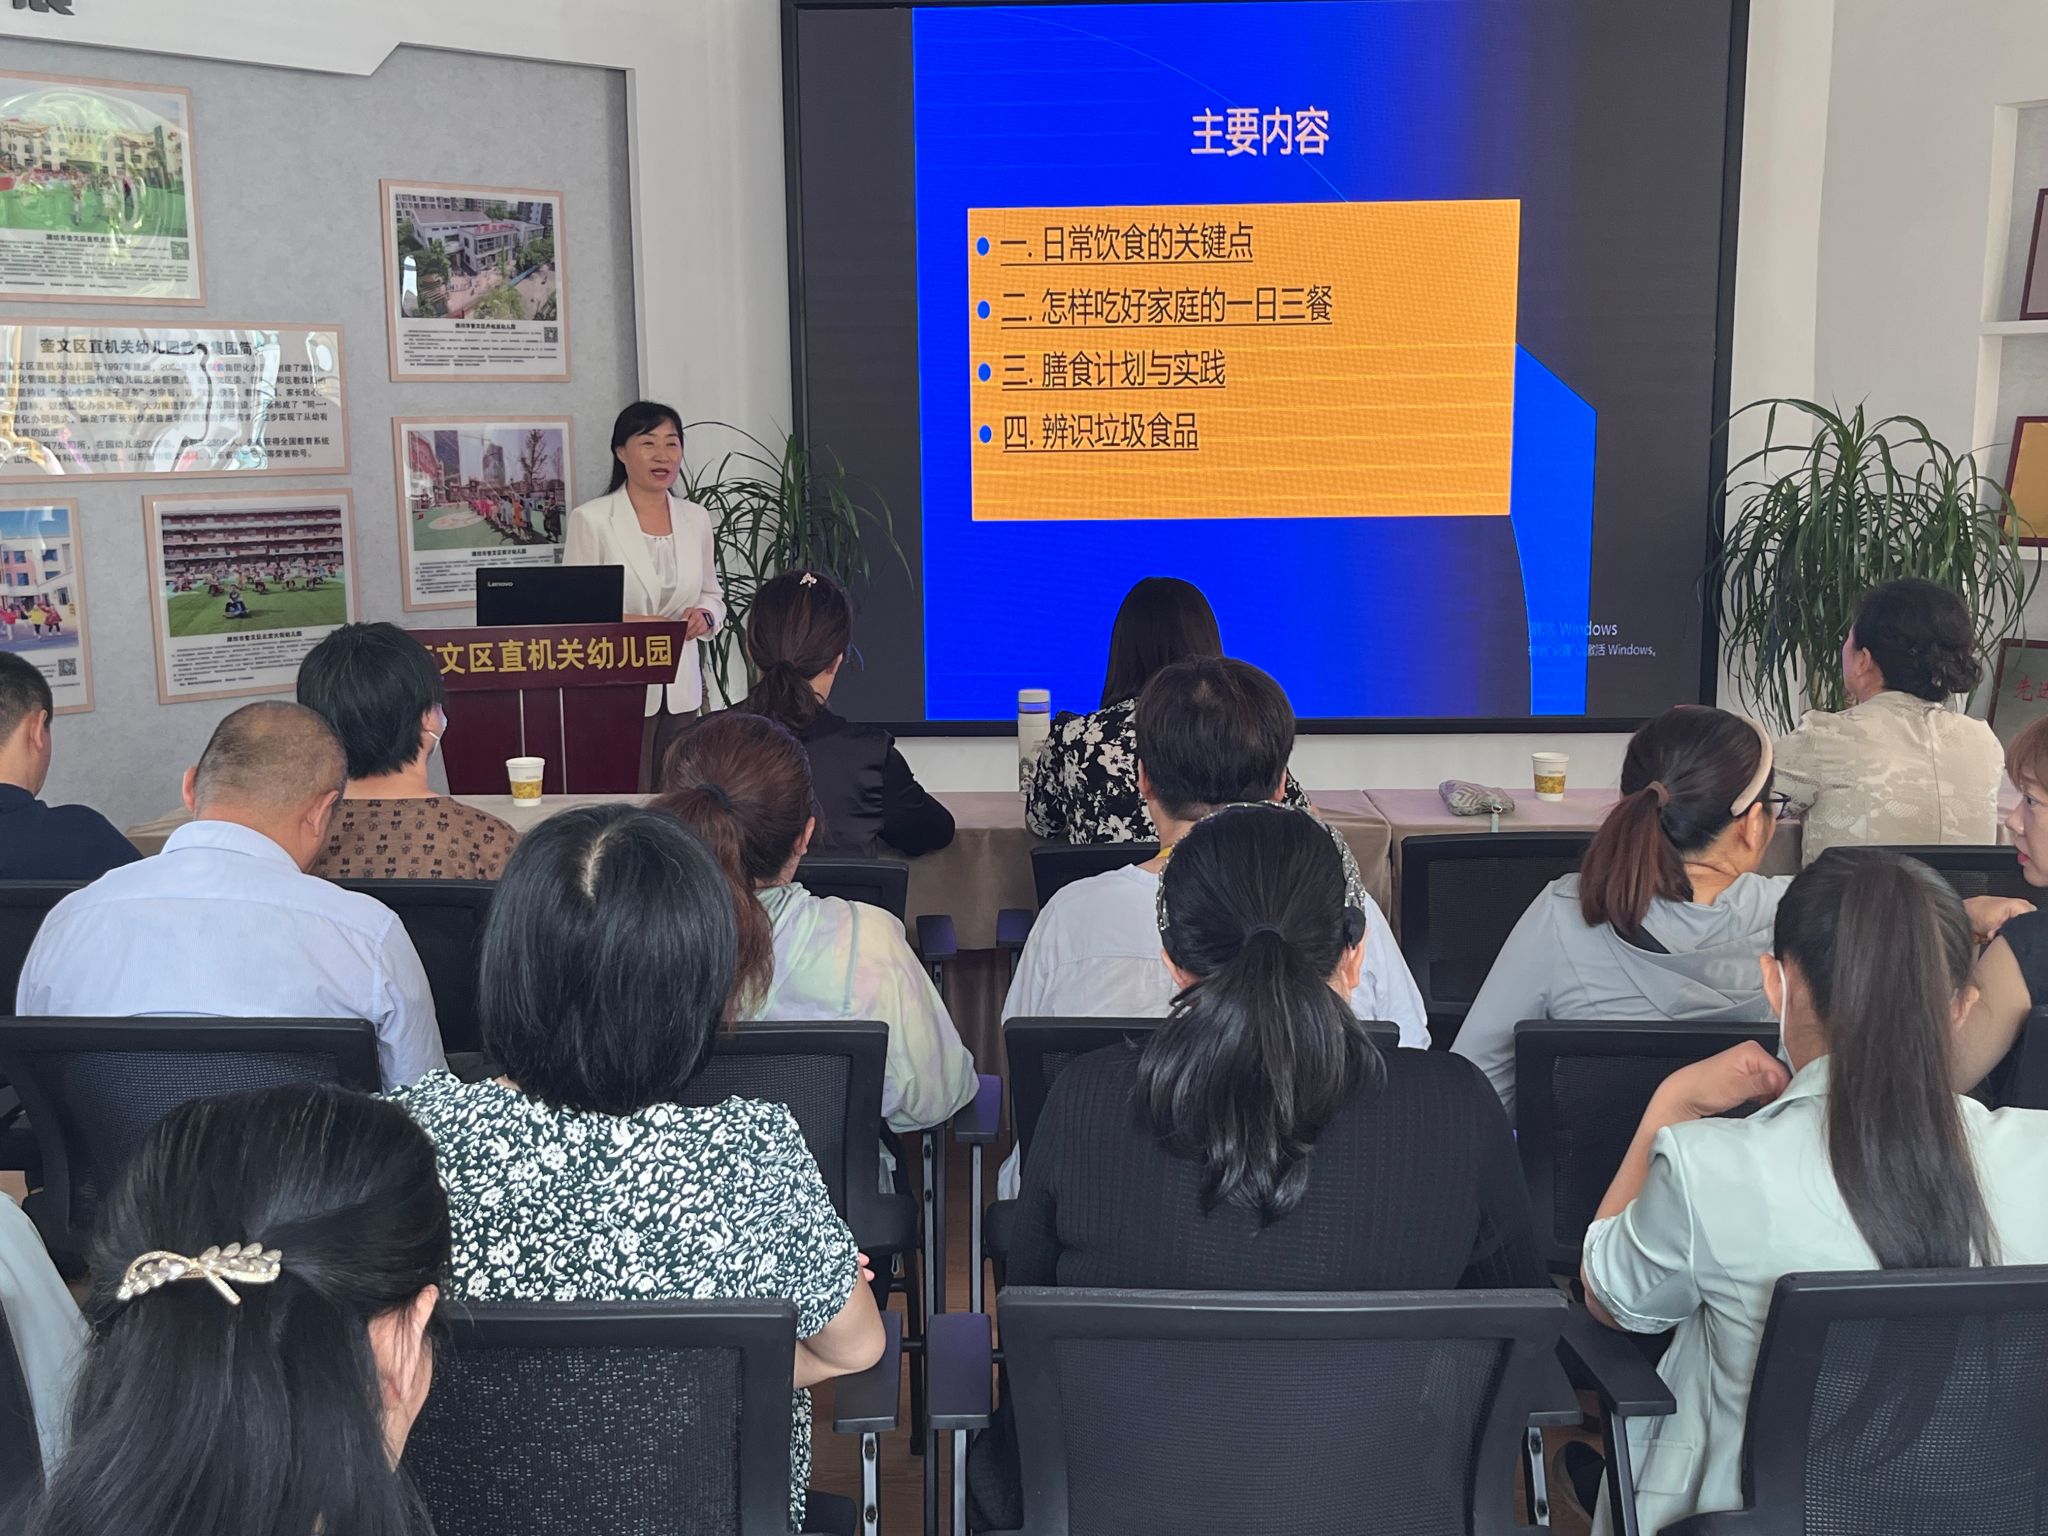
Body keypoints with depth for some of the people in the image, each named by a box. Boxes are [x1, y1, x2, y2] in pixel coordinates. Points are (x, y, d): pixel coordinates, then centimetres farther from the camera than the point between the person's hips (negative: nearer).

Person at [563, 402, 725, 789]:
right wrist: (625, 622, -20)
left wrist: (704, 615, -3)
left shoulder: (696, 518, 11)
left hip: (680, 688, 4)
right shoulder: (591, 520, -3)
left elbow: (712, 594, 20)